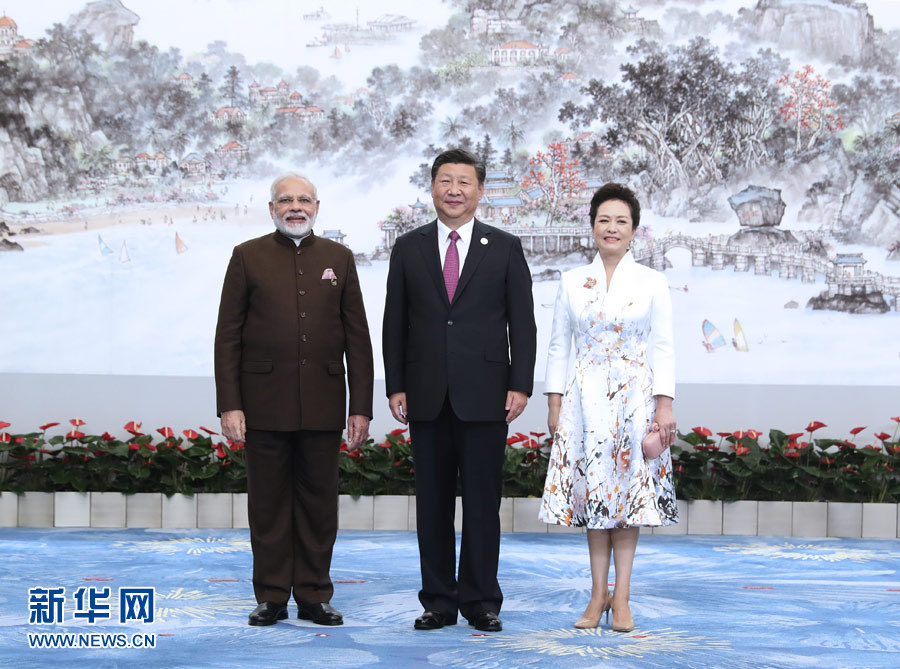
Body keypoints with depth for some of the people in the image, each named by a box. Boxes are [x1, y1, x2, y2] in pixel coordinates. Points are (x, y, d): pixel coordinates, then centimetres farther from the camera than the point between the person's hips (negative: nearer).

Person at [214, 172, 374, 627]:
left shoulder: (339, 259, 10)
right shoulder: (248, 257, 5)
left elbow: (357, 338, 8)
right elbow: (227, 337, 2)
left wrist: (361, 407, 2)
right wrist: (229, 405, -7)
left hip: (322, 404, 1)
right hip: (266, 404, -1)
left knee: (319, 502, 5)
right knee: (269, 504, 4)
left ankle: (314, 596, 15)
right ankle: (271, 598, 14)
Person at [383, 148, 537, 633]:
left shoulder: (505, 248, 5)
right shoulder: (408, 248, 9)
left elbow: (522, 322, 2)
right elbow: (395, 324, 8)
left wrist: (520, 385, -6)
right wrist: (395, 387, 1)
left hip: (485, 396, -2)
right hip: (427, 397, 2)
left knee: (482, 501, 2)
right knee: (432, 502, 6)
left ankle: (481, 601, 12)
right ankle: (438, 601, 15)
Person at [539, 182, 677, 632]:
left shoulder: (652, 283, 2)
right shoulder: (572, 282, 6)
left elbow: (663, 348, -1)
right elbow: (558, 346, 7)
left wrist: (665, 406, -8)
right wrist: (554, 404, 2)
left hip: (634, 398, -1)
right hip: (585, 398, 1)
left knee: (629, 489, 1)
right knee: (592, 489, 3)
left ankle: (621, 595, 7)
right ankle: (599, 592, 11)